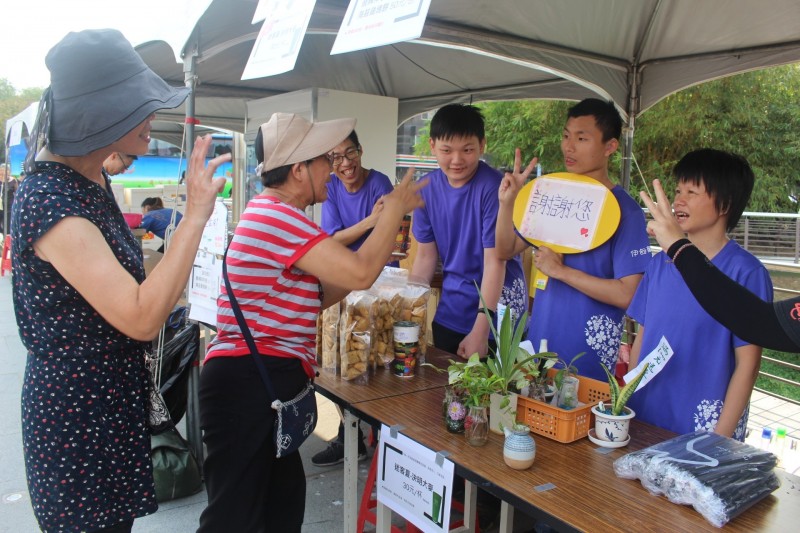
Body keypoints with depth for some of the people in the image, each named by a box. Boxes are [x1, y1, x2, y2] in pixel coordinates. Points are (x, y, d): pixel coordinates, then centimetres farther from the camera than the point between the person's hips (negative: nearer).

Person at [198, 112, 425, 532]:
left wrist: (379, 230, 9)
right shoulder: (278, 216, -18)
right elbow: (360, 274, -23)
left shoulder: (274, 215, 16)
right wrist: (395, 209, -7)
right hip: (249, 385, -11)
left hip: (265, 383, 11)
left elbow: (313, 297, 15)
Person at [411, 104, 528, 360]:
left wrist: (480, 331, -23)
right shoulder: (427, 188, -3)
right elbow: (426, 255, 4)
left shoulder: (492, 187, -18)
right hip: (449, 312, 5)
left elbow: (495, 261, -20)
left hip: (497, 307, -5)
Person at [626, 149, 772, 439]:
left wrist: (720, 439, -12)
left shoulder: (747, 273, -12)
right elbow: (641, 338, 7)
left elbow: (747, 365, -11)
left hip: (704, 428, -4)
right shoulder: (660, 263, 2)